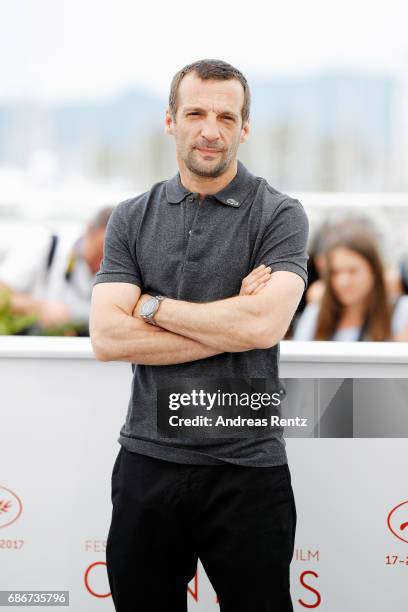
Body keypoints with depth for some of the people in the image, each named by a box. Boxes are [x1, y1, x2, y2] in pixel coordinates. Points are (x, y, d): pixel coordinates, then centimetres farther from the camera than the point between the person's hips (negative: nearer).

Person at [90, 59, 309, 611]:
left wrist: (152, 306, -8)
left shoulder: (279, 215, -3)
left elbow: (263, 323, -19)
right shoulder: (132, 219, 6)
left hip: (247, 467, -3)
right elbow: (107, 338, -7)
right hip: (148, 461, 3)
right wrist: (229, 325, -12)